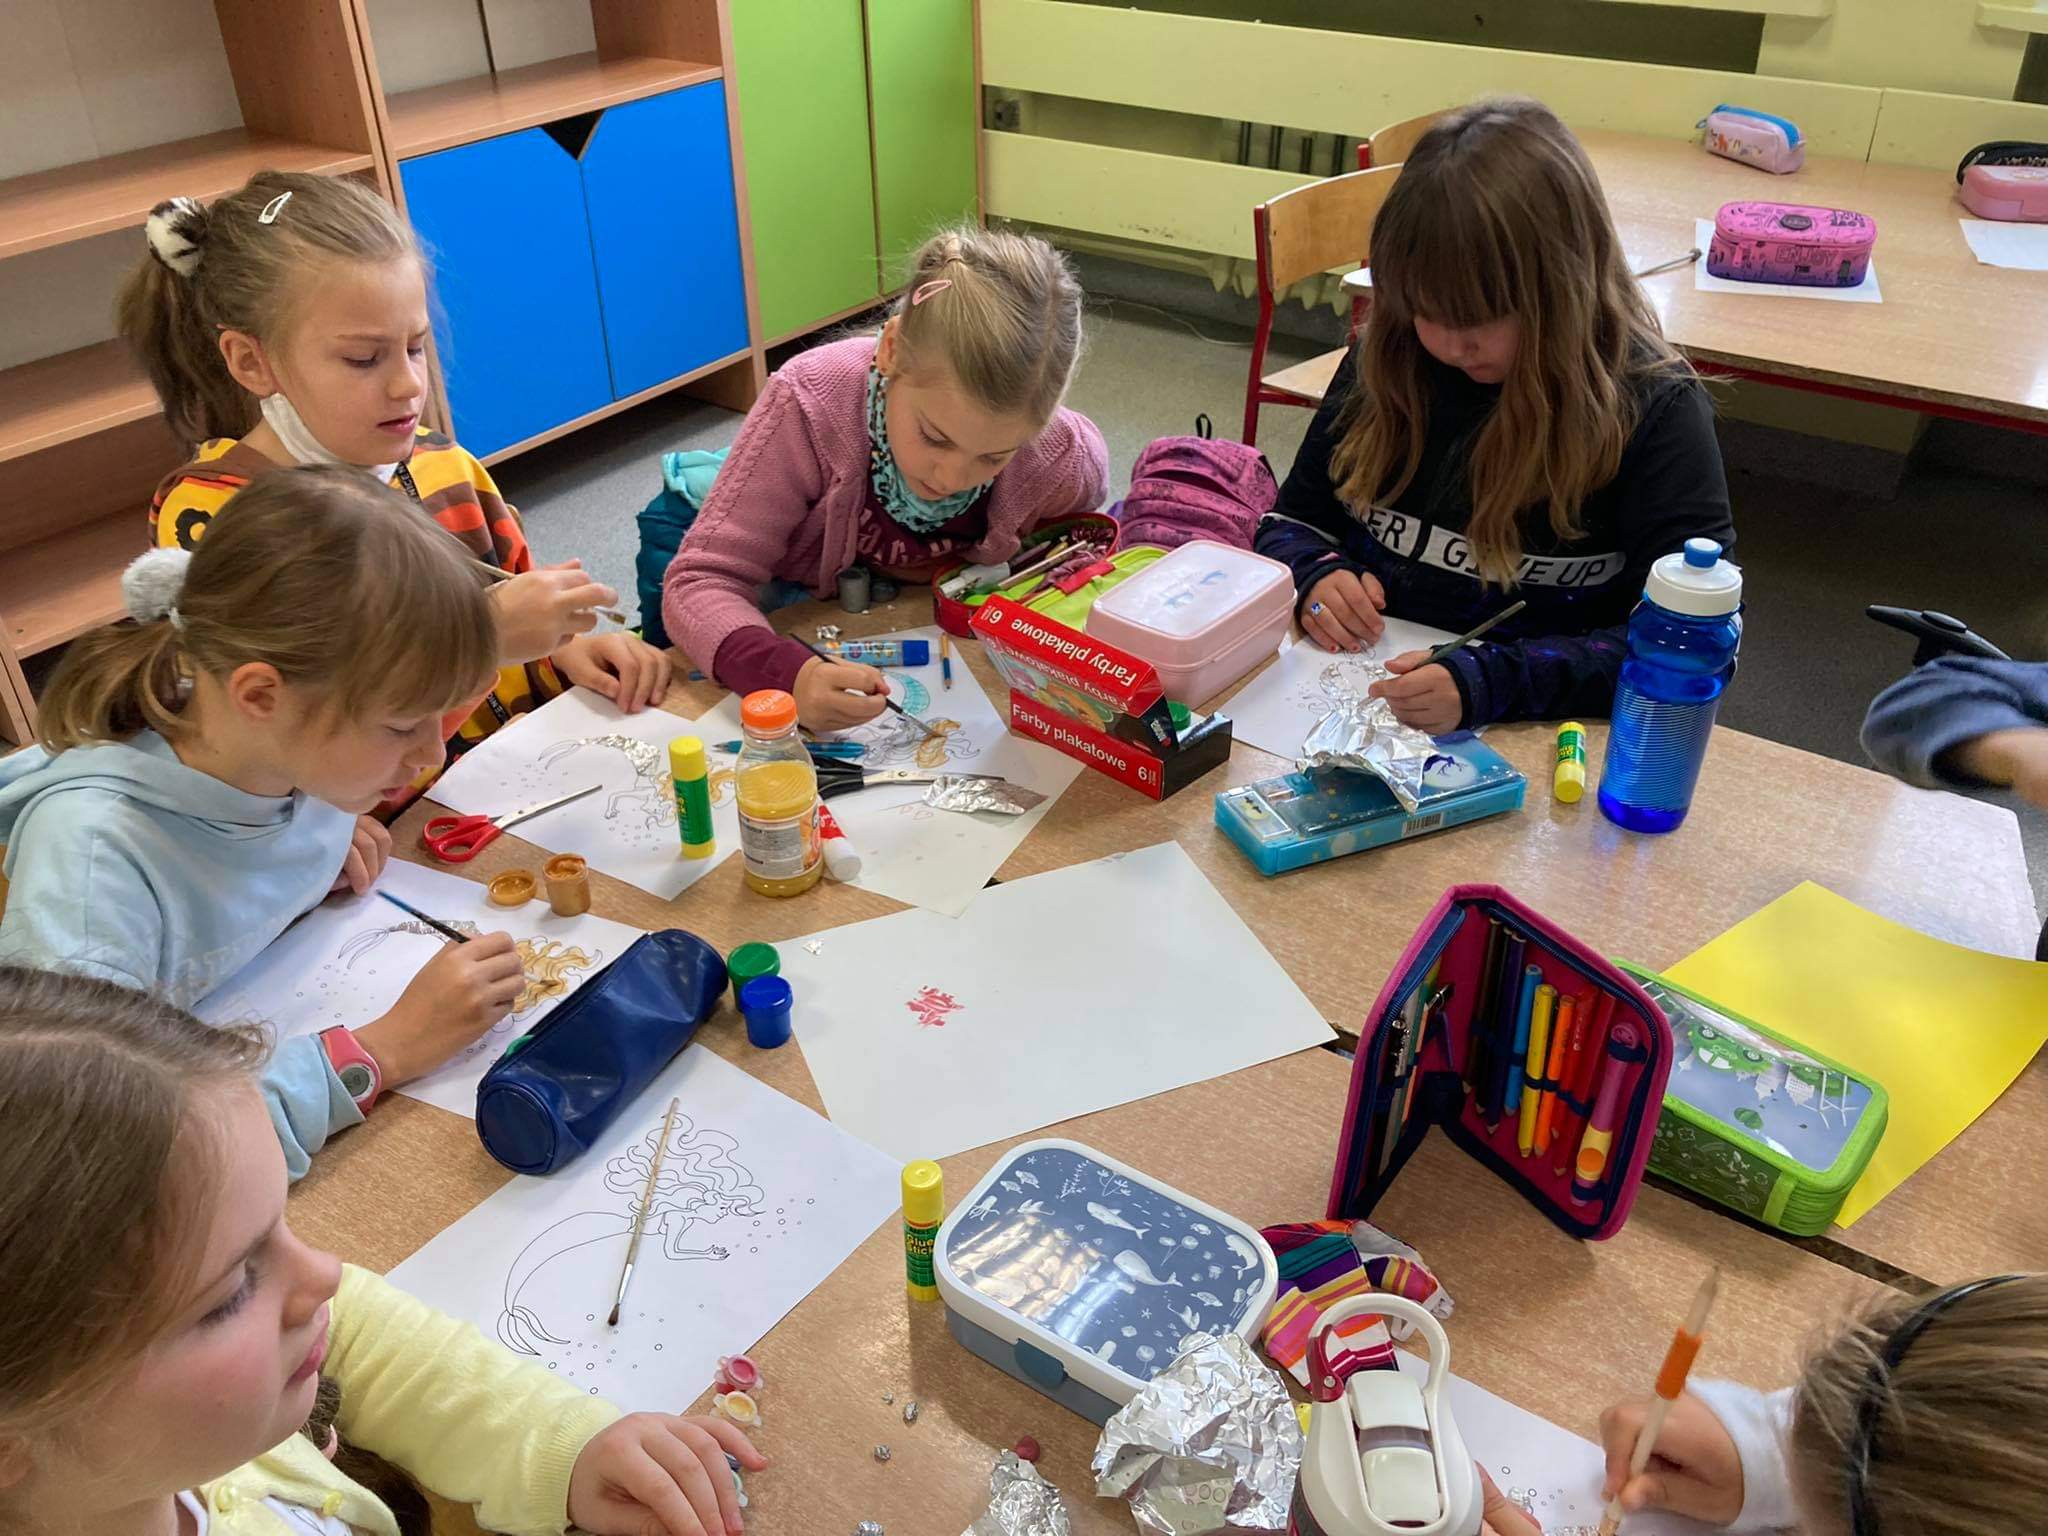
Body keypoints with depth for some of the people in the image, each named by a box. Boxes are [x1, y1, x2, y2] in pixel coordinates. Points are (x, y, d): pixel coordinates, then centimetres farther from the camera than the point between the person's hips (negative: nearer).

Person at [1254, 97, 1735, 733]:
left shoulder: (1653, 410, -9)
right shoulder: (1386, 363, 3)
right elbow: (1294, 521, 13)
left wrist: (1492, 681, -26)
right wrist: (1315, 577, -10)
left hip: (1529, 741, -1)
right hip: (1353, 693, 2)